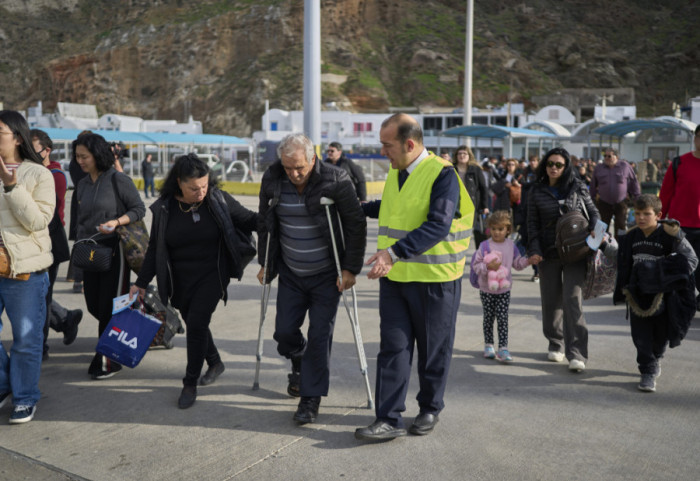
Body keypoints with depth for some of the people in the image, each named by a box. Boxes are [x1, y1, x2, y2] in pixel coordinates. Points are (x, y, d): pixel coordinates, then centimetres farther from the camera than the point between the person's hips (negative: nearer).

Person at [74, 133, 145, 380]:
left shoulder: (118, 180, -8)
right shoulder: (82, 184, 12)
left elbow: (139, 209, -6)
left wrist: (116, 222, -21)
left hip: (113, 248, -7)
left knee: (109, 306, -3)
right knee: (93, 305, 8)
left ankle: (108, 359, 6)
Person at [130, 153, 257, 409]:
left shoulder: (218, 200, -10)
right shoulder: (164, 207, -5)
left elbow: (248, 220, 2)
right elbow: (155, 247, 4)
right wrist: (141, 282, 6)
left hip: (212, 275, -3)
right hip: (180, 280, 3)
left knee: (197, 322, -13)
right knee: (193, 323, 14)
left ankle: (190, 384, 3)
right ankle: (215, 362, 41)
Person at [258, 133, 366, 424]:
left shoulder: (335, 180, -18)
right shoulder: (272, 180, -5)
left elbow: (356, 225, -11)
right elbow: (265, 223, 9)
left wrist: (351, 269, -12)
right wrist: (265, 264, 12)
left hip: (326, 274, -4)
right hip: (290, 273, 4)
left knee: (319, 335, -3)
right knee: (284, 331, 6)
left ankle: (311, 398, 10)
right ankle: (299, 365, 38)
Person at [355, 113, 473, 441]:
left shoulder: (442, 174, -15)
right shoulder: (395, 173, 10)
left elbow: (438, 225, -27)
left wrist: (394, 252, -36)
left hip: (434, 278, -6)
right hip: (394, 277, 6)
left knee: (433, 350, 10)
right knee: (393, 347, 2)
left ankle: (430, 410, 29)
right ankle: (389, 419, 6)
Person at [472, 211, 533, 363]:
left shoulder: (511, 245, 2)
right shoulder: (485, 246, -10)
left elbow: (517, 263, 10)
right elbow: (476, 265, -10)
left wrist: (528, 261, -7)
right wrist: (488, 266, -26)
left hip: (504, 289, 2)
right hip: (487, 289, -2)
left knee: (503, 318, -1)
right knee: (488, 317, 10)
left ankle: (503, 348, 0)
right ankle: (488, 346, 24)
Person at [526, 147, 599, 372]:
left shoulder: (577, 188, 3)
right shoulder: (537, 191, 6)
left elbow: (593, 212, 10)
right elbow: (533, 223, 6)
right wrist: (534, 250, -5)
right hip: (548, 253, 2)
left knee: (573, 300, -10)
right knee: (551, 300, 8)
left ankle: (576, 354, -8)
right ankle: (556, 345, 27)